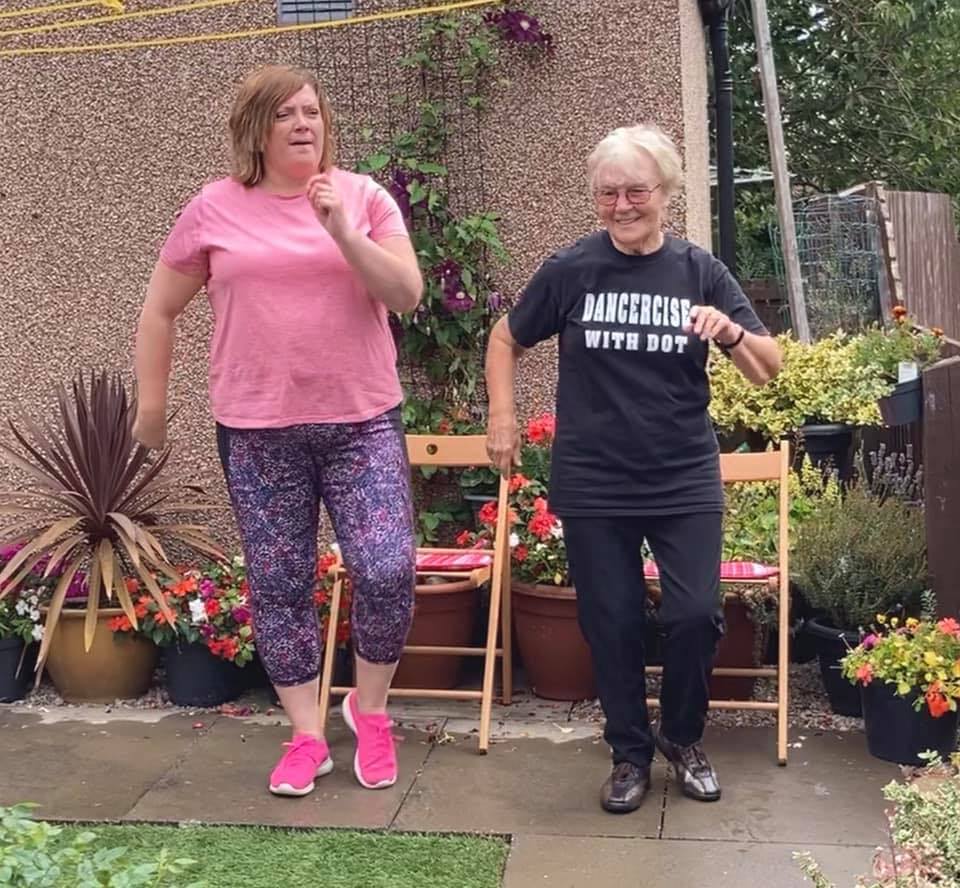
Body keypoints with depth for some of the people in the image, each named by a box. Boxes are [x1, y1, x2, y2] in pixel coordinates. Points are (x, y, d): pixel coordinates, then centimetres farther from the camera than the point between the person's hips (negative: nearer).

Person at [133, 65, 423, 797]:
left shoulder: (363, 195, 1)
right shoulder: (215, 209, 1)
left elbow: (407, 294, -8)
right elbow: (159, 311, 9)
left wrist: (342, 231, -20)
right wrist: (152, 406, 11)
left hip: (362, 421, 0)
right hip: (258, 431, 1)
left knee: (389, 572, -8)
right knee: (278, 586, 7)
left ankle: (371, 710, 18)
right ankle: (306, 736, 22)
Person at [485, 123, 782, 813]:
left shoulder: (700, 271, 1)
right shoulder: (570, 271, -1)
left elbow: (769, 369, 1)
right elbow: (506, 341, 14)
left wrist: (731, 331, -19)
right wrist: (502, 415, 3)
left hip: (685, 481, 0)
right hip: (593, 488, 0)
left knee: (696, 614, -6)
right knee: (612, 623, 6)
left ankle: (683, 737, 23)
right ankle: (631, 753, 27)